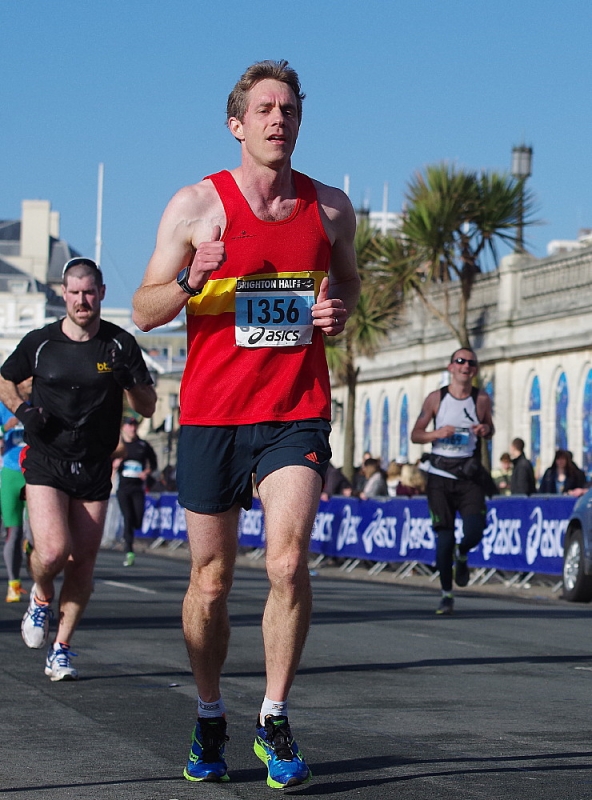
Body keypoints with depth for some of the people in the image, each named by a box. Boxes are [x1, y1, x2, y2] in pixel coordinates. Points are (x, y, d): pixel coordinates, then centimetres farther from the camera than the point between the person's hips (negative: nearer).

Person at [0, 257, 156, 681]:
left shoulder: (121, 344, 0)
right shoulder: (40, 342, 0)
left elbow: (148, 407, 2)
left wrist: (128, 380, -18)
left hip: (95, 468, 1)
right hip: (46, 461, -1)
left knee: (82, 563, 1)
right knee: (53, 551, -19)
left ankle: (62, 648, 17)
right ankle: (42, 597, 15)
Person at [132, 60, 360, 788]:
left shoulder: (330, 208, 7)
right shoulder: (197, 204, -1)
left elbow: (347, 278, 25)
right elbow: (145, 311, 0)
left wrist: (340, 307, 1)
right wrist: (191, 279, -21)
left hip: (298, 413, 1)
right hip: (212, 414, -1)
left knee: (287, 562, -16)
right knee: (211, 580, 7)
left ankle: (274, 721, -2)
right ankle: (209, 720, 26)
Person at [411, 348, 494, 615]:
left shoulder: (482, 399, 3)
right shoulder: (436, 398, 1)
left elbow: (489, 428, 19)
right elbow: (415, 435, 5)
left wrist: (485, 430, -6)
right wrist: (437, 434, -15)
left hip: (470, 475, 1)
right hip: (440, 475, -1)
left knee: (474, 532, -15)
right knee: (444, 536, -2)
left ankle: (462, 556, 23)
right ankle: (446, 594, 14)